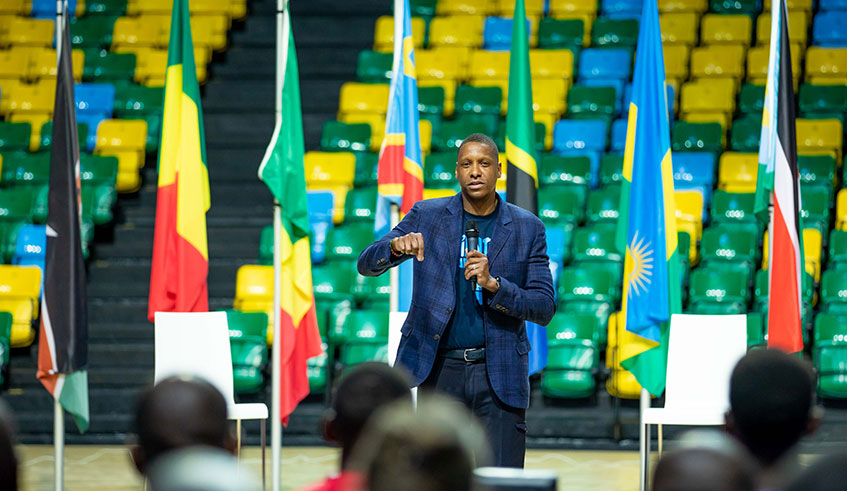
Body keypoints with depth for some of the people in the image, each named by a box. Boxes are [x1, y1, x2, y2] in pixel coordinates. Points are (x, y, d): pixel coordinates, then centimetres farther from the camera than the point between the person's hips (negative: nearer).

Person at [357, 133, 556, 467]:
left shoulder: (527, 228, 3)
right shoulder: (427, 216, 4)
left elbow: (544, 308, -1)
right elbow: (366, 264, 0)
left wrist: (492, 284, -18)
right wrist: (396, 246, -23)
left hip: (499, 374, -1)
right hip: (440, 369, 1)